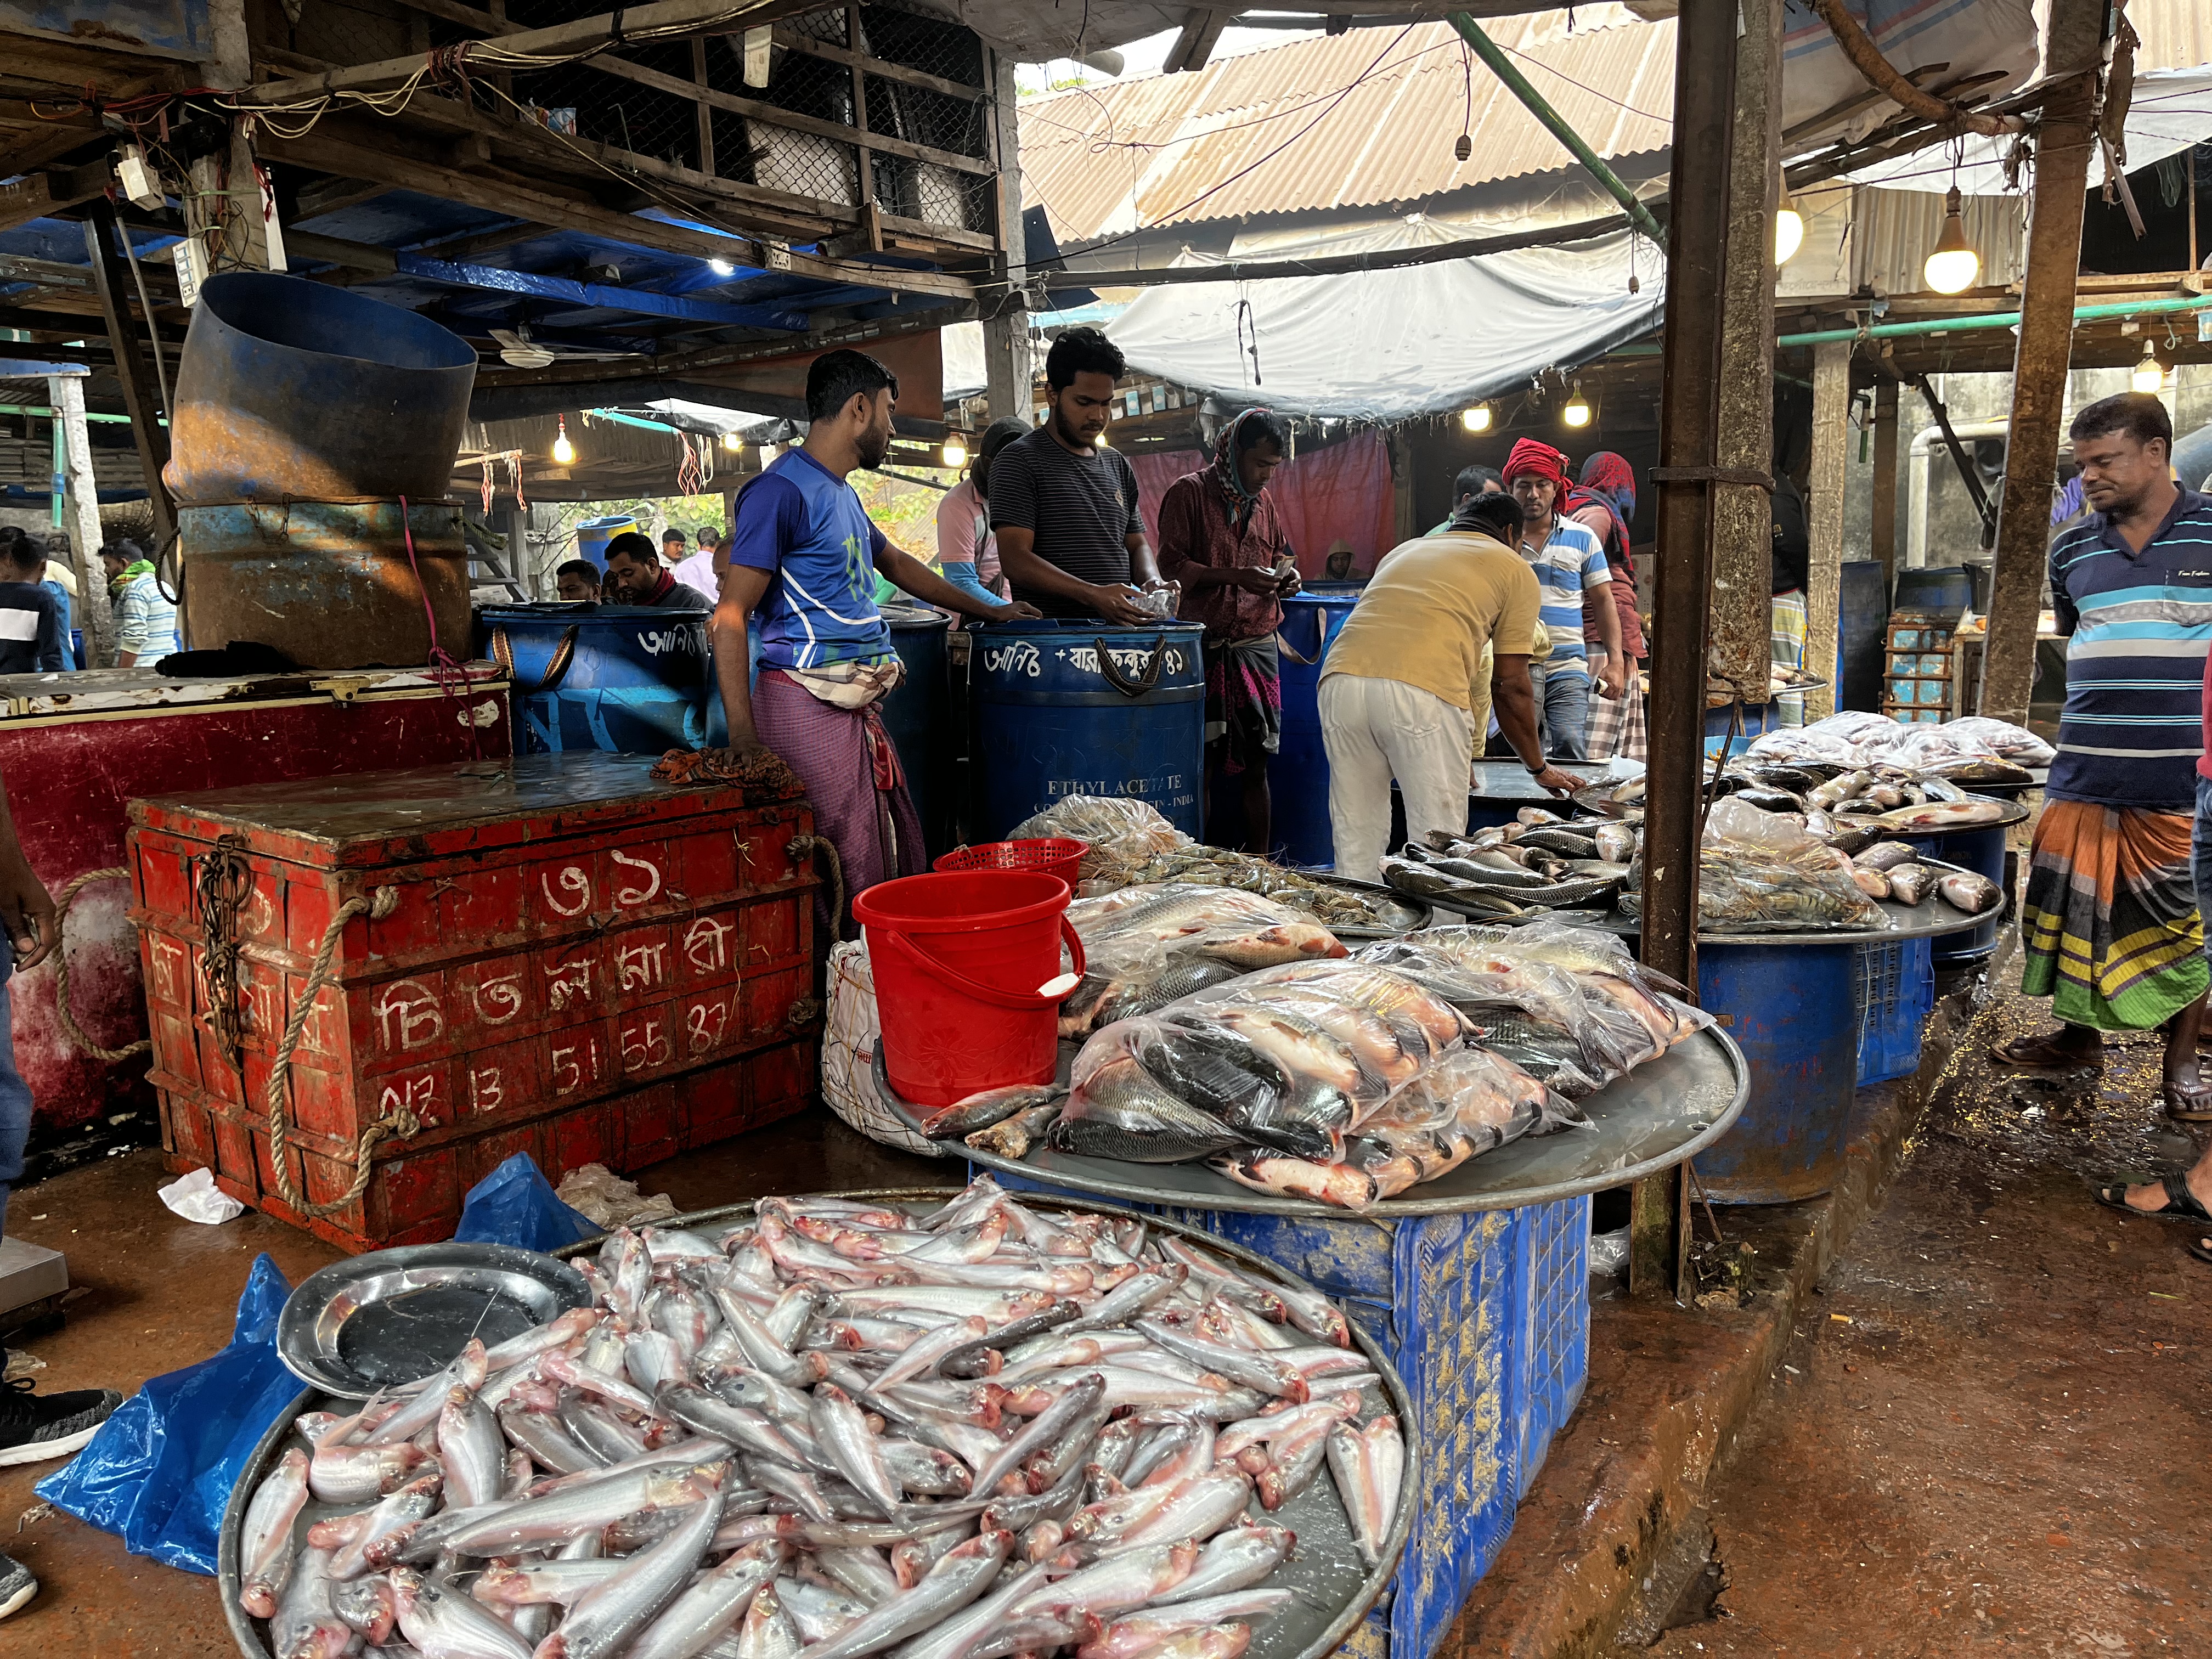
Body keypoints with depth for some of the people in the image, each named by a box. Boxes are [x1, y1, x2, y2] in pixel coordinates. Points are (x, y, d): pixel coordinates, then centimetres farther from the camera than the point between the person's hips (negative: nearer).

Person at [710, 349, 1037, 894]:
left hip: (860, 707, 9)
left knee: (898, 861, 8)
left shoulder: (844, 495, 20)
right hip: (808, 706, -9)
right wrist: (743, 732, -24)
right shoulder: (782, 491, -10)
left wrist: (990, 612, 40)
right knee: (845, 878, -10)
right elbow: (729, 617, -15)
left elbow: (898, 565, 37)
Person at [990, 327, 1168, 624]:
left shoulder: (1118, 465, 20)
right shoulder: (1019, 460, -1)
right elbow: (1014, 558, -10)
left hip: (1119, 633, 6)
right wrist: (1094, 594, -21)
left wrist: (1152, 583, 2)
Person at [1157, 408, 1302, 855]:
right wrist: (1235, 577, -19)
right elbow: (1171, 565, -10)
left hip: (1258, 646, 6)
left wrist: (1286, 574, 8)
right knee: (1204, 764, -3)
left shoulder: (1263, 500, 17)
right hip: (1206, 647, -5)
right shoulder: (1189, 492, -3)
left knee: (1255, 765, 6)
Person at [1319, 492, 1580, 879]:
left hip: (1341, 680, 5)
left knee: (1356, 847, 12)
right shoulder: (1516, 570, 21)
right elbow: (1510, 686, 16)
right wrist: (1539, 768, 30)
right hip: (1423, 693, -5)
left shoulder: (1402, 551, 36)